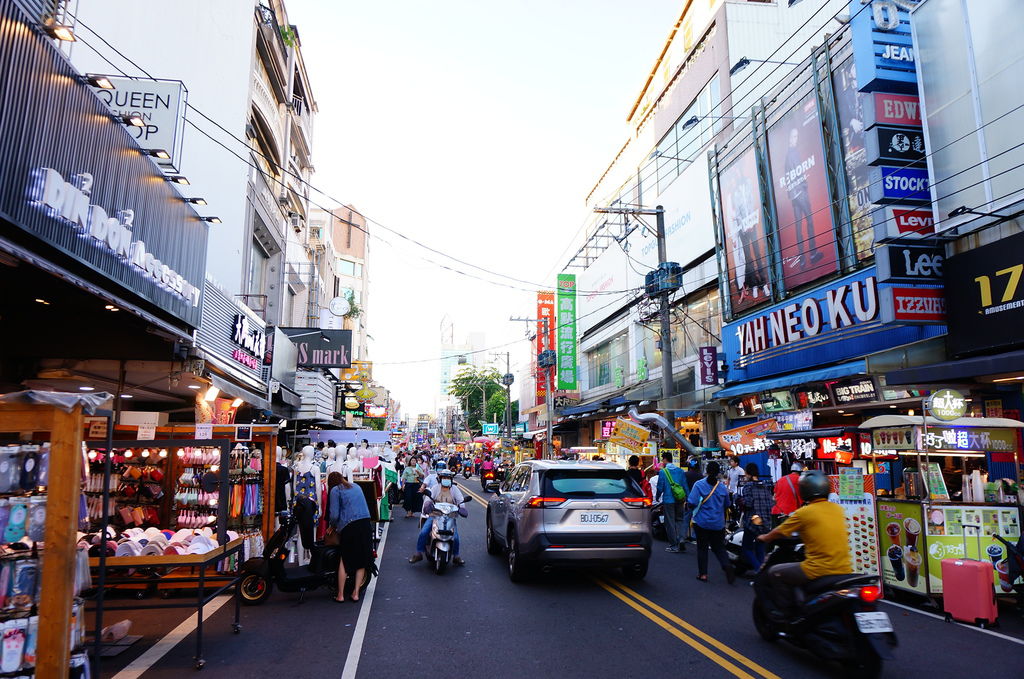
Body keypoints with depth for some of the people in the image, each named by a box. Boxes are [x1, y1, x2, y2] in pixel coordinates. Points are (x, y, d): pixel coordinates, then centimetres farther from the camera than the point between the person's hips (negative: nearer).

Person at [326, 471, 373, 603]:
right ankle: (356, 593, 15)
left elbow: (334, 514, -6)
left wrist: (332, 526, 15)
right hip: (366, 524, 5)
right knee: (361, 559, 11)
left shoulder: (335, 490, 2)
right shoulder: (356, 487, 19)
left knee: (344, 560, 8)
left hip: (349, 527, -4)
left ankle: (340, 595, 13)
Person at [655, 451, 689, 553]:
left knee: (670, 522, 4)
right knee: (679, 519, 16)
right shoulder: (680, 470, 5)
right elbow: (685, 486, 5)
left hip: (668, 500, -4)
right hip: (679, 500, 4)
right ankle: (680, 539, -5)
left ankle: (674, 546, 6)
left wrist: (657, 498, 10)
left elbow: (660, 487, -7)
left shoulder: (663, 472, -9)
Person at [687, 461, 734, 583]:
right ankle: (727, 565, -14)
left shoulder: (699, 485, -12)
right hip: (718, 523, 3)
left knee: (702, 547, 9)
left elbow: (692, 503, -18)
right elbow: (727, 505, 13)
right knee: (719, 547, 11)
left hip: (702, 522, -3)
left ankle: (703, 574, 12)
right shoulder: (723, 487, 1)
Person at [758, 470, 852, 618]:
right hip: (844, 569, 7)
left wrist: (764, 538, 23)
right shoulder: (837, 509, 8)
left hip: (819, 570, -7)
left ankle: (783, 611, 8)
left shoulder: (803, 513, -9)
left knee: (775, 573, 8)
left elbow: (779, 533, 3)